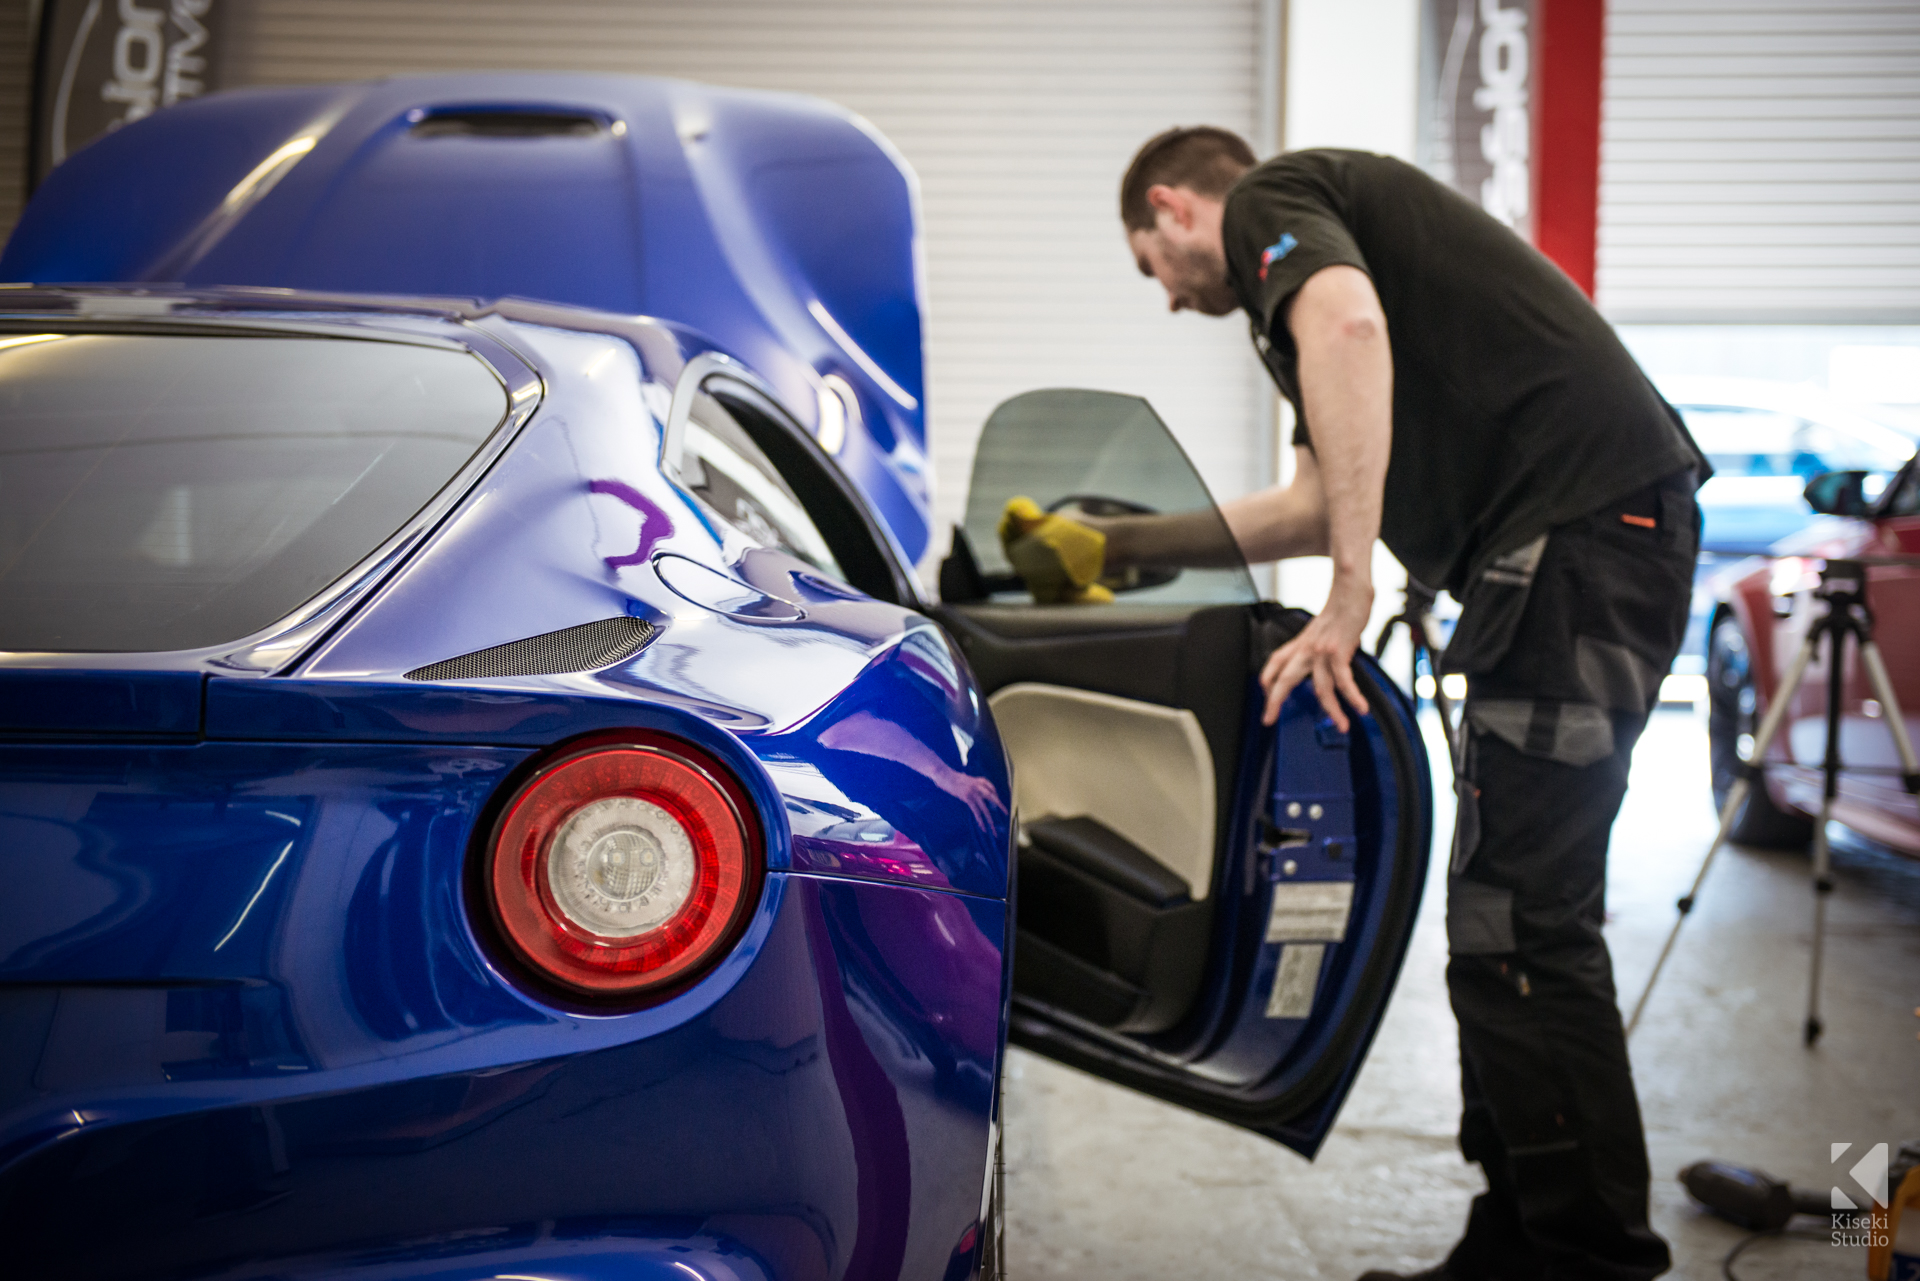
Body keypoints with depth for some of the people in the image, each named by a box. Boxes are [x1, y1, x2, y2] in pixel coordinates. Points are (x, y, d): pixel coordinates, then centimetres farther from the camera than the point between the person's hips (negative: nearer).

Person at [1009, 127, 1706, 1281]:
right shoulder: (1339, 222, 31)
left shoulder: (1268, 200, 2)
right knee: (1507, 916, 13)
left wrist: (1349, 597, -24)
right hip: (1617, 533, 10)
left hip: (1583, 529, -10)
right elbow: (1319, 503, 34)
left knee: (1517, 926, -9)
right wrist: (1115, 546, 38)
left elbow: (1348, 324, -24)